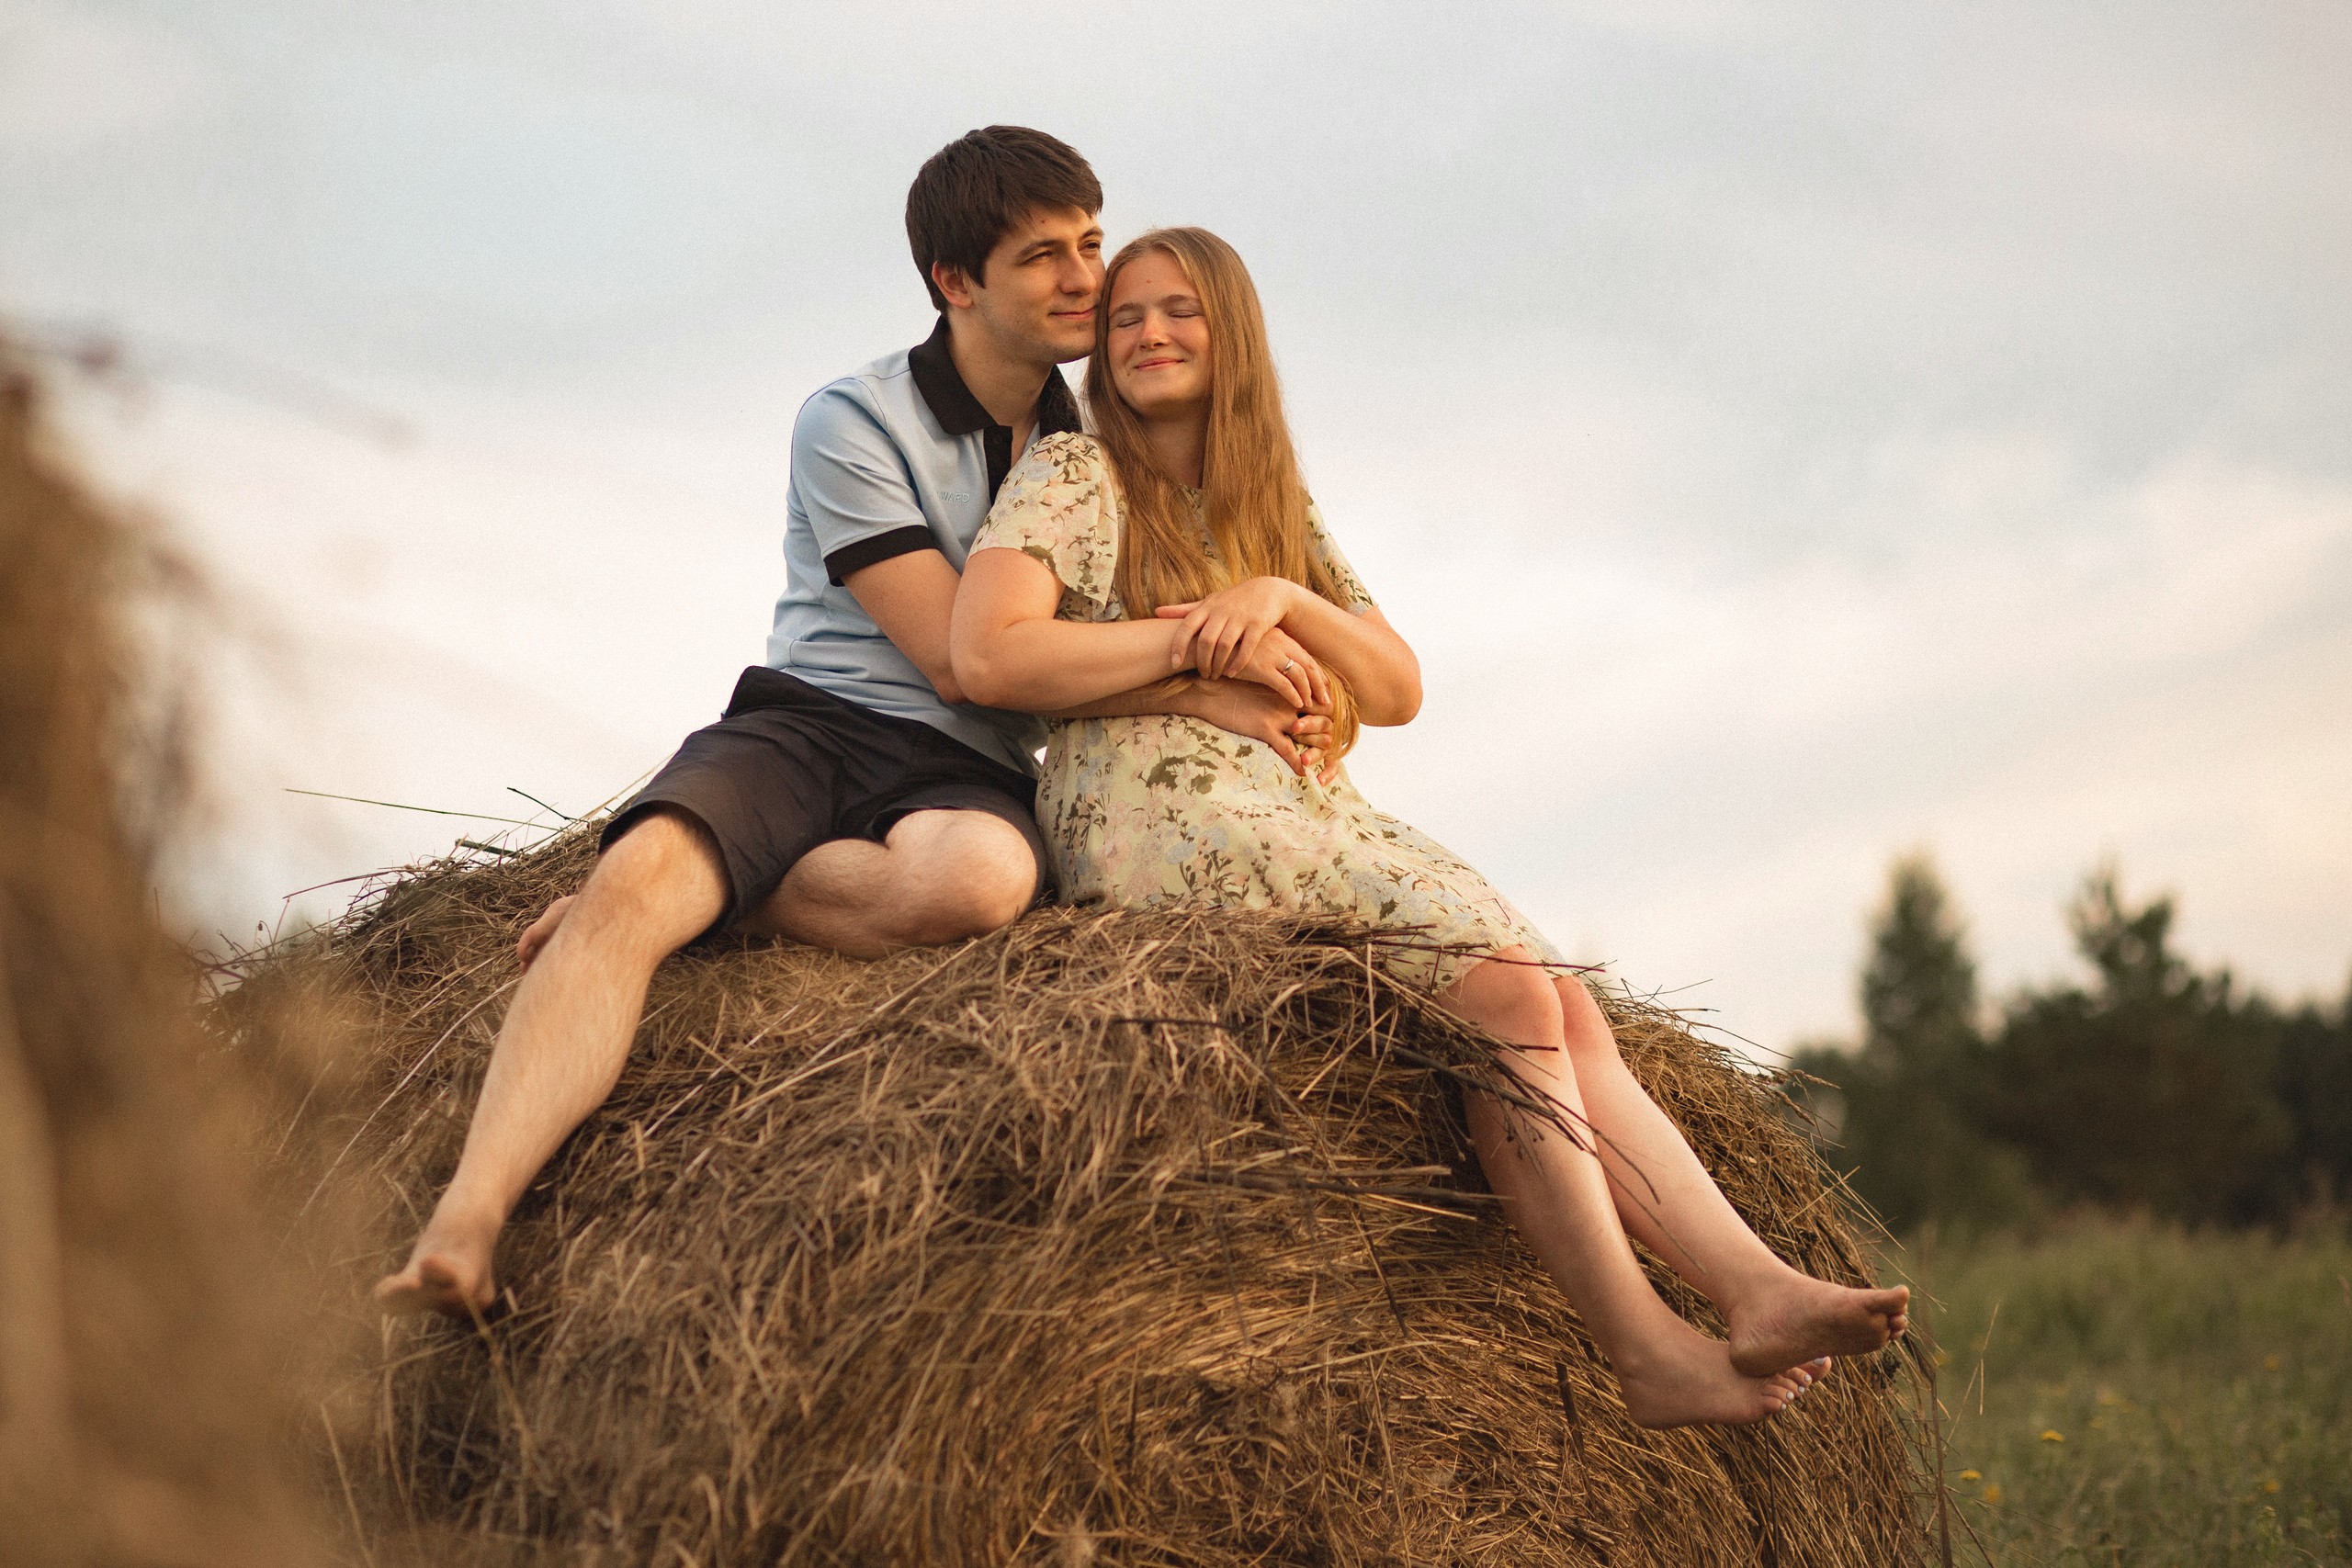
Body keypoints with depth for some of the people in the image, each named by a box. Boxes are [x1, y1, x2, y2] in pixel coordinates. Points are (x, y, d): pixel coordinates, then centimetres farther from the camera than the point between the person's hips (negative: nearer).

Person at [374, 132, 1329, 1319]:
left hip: (969, 779, 3)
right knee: (632, 879, -35)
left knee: (978, 879, -38)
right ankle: (464, 1223, -46)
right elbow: (959, 658, -9)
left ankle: (680, 897, -19)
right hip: (808, 724, -2)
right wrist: (1197, 693, -12)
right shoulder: (854, 422, 0)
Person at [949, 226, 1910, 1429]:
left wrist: (1280, 597, -4)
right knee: (1505, 988, -24)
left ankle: (1758, 1291, -28)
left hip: (1314, 819, 7)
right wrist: (1196, 642, -10)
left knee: (1568, 1010, -16)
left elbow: (1397, 691, 15)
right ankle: (1651, 1353, -26)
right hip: (1156, 819, -7)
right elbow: (985, 658, -11)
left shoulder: (1279, 510, 25)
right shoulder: (1072, 475, 6)